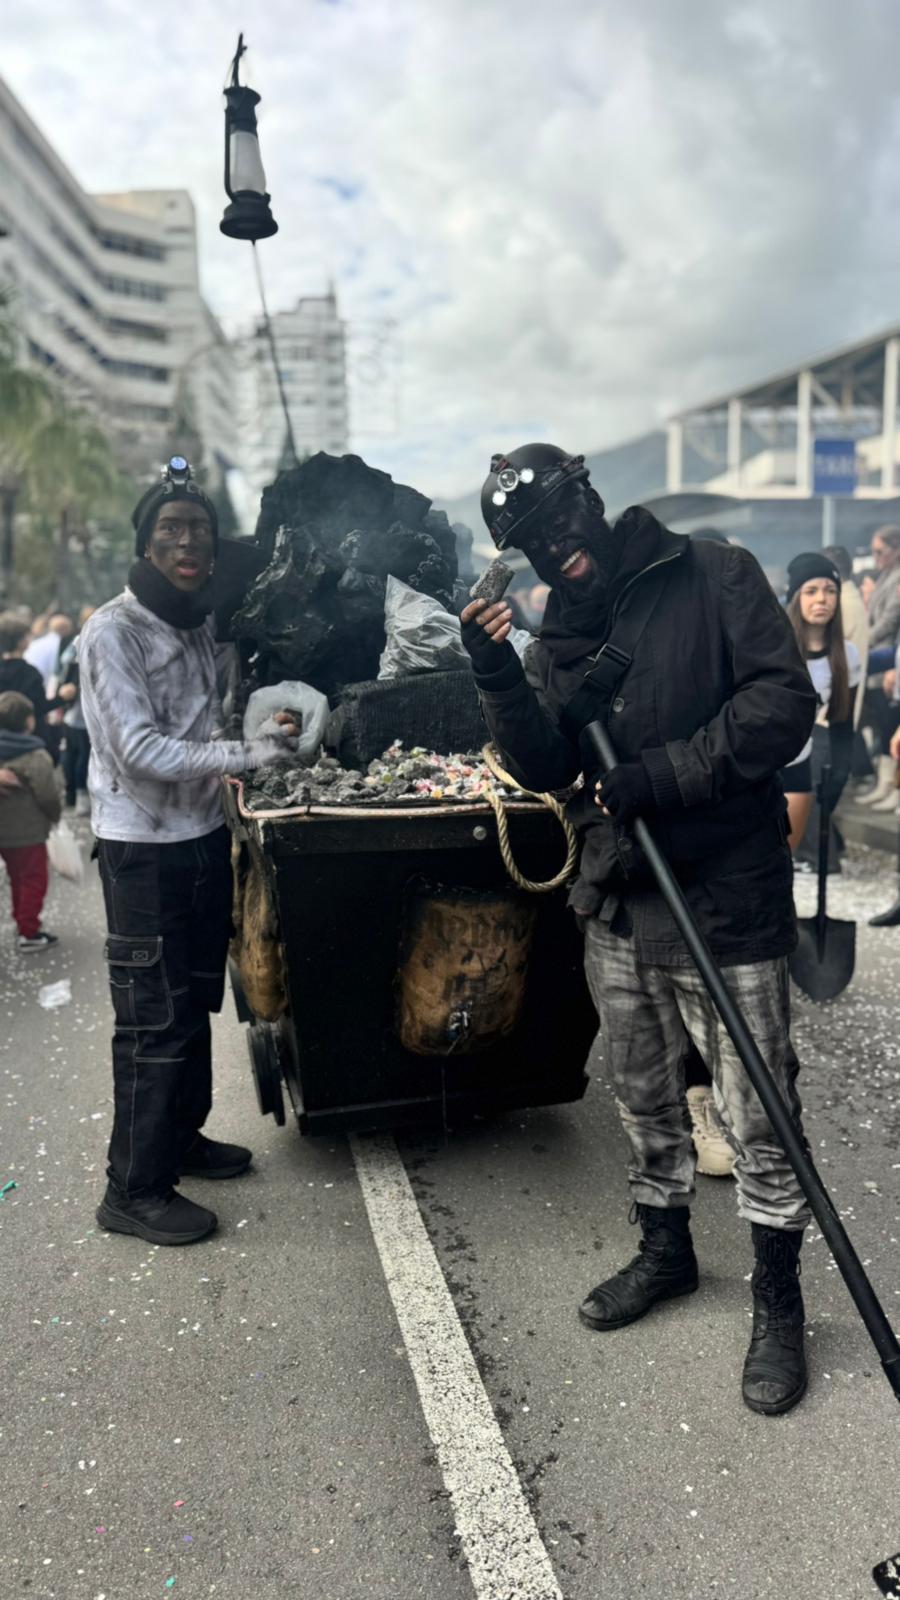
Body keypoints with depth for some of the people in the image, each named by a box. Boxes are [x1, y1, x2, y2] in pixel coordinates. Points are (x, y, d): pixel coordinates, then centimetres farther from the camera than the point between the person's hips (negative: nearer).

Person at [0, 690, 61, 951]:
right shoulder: (35, 756, -22)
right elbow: (48, 796, -20)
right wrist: (55, 816, -2)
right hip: (29, 832, -7)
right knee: (34, 881, 5)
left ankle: (22, 920, 36)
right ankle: (29, 934, 8)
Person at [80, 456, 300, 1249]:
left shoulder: (201, 622, 9)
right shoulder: (114, 631, -16)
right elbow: (141, 749, -23)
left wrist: (264, 727, 6)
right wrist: (246, 752, -28)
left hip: (203, 835, 8)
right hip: (145, 848, -8)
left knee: (195, 1000, 18)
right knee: (154, 1018, -3)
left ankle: (181, 1138, 35)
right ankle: (134, 1188, 11)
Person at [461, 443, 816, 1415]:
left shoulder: (713, 579, -6)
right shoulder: (557, 636, 9)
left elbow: (783, 703, -14)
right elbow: (545, 769, 2)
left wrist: (660, 773, -20)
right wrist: (498, 677, -13)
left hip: (726, 901, -5)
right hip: (618, 905, 6)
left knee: (759, 1119, 4)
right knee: (644, 1102, 19)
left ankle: (777, 1303, 25)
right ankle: (664, 1252, 41)